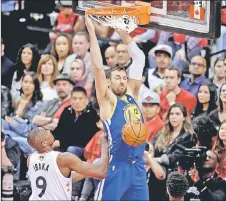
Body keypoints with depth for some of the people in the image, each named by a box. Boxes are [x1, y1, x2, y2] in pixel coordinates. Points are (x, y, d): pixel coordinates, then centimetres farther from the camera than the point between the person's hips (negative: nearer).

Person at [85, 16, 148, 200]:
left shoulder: (132, 94, 15)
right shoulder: (107, 100, 0)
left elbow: (140, 59, 18)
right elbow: (98, 67, -11)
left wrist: (124, 34, 13)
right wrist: (92, 32, -11)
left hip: (138, 166, 7)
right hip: (116, 165, -7)